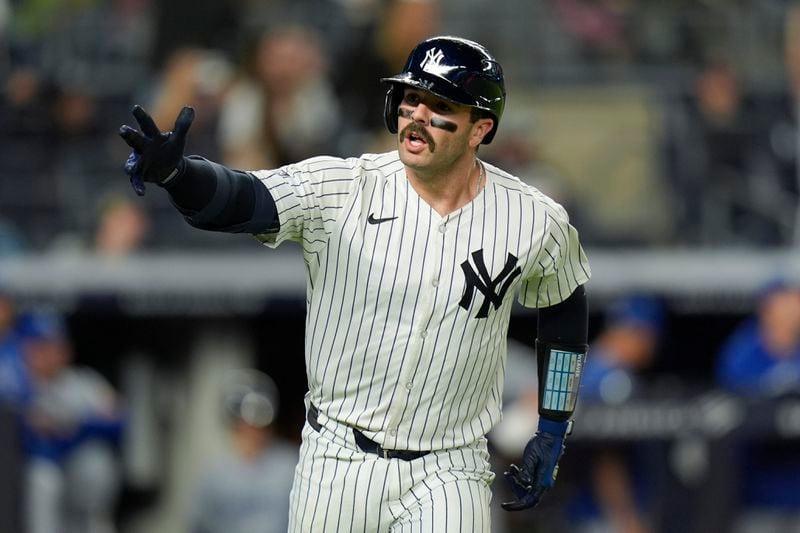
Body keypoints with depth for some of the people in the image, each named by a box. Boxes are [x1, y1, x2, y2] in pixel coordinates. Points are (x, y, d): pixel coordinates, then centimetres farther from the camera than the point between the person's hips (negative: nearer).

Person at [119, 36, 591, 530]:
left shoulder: (534, 222, -6)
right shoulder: (340, 188, -11)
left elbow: (564, 305, 13)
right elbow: (237, 197, -26)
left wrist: (554, 430, 12)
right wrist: (173, 171, -48)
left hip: (448, 481, 0)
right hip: (337, 464, 0)